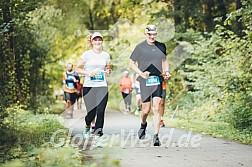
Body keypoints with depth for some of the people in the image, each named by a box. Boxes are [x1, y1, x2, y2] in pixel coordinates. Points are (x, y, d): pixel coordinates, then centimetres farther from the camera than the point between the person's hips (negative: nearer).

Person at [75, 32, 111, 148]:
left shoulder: (106, 55, 11)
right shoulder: (87, 54, 1)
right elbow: (77, 69, 4)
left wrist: (108, 72, 1)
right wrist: (87, 72, -13)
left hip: (102, 87, 2)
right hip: (89, 87, -2)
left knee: (100, 112, -9)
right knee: (91, 112, -4)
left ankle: (97, 138, -5)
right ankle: (87, 127, 31)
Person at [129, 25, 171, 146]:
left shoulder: (161, 46, 11)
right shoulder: (140, 47, 1)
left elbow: (165, 61, 27)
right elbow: (131, 63, 5)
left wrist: (166, 72, 9)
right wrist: (141, 73, -9)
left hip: (157, 81, 2)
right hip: (145, 81, -2)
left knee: (156, 109, -7)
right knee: (146, 109, 2)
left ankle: (156, 136, -9)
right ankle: (143, 125, 35)